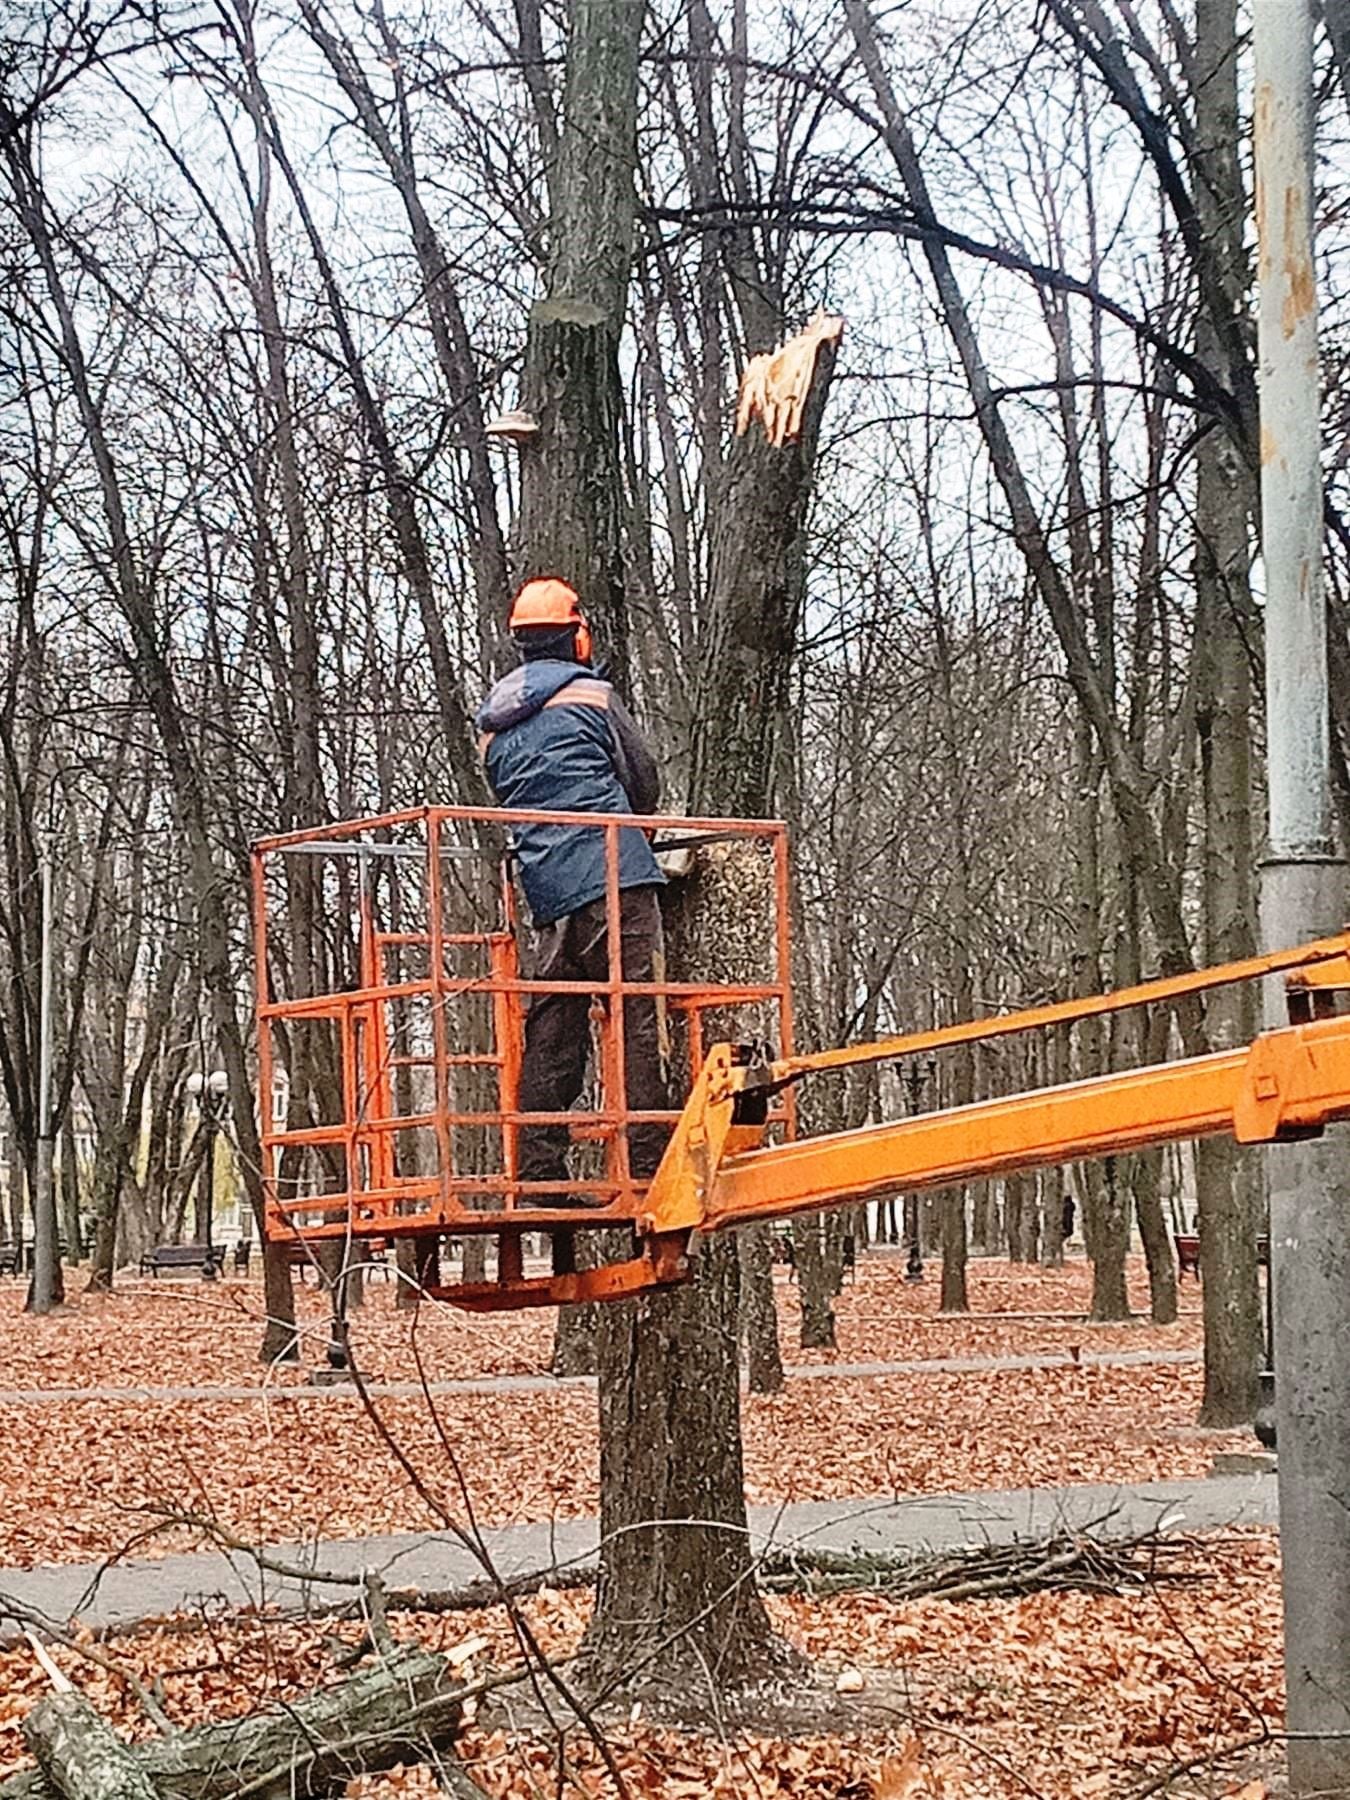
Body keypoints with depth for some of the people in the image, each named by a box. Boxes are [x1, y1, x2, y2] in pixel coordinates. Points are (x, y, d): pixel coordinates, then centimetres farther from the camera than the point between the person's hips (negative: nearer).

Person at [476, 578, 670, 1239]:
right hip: (614, 881, -6)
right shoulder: (589, 694, 3)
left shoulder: (491, 724, 19)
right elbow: (644, 781, 10)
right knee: (634, 1023, -7)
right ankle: (648, 1165, -12)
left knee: (548, 1037, 7)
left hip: (545, 895, 6)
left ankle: (539, 1175, 4)